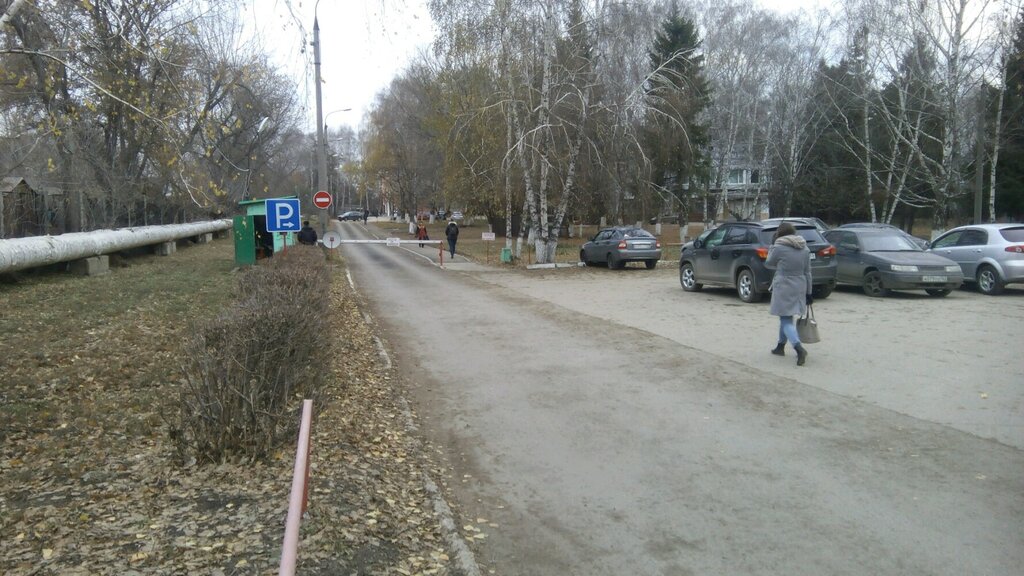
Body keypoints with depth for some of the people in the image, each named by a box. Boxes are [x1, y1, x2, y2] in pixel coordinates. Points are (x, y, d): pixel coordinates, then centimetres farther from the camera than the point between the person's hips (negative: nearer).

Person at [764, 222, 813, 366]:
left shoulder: (779, 248, -12)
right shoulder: (804, 249, 6)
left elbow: (768, 264, 4)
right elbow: (807, 272, 9)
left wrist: (772, 245, 13)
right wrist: (808, 292, 14)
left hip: (783, 287, -7)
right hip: (799, 287, 7)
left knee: (786, 320, -6)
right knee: (786, 317, 22)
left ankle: (799, 348, -24)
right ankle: (780, 347, 33)